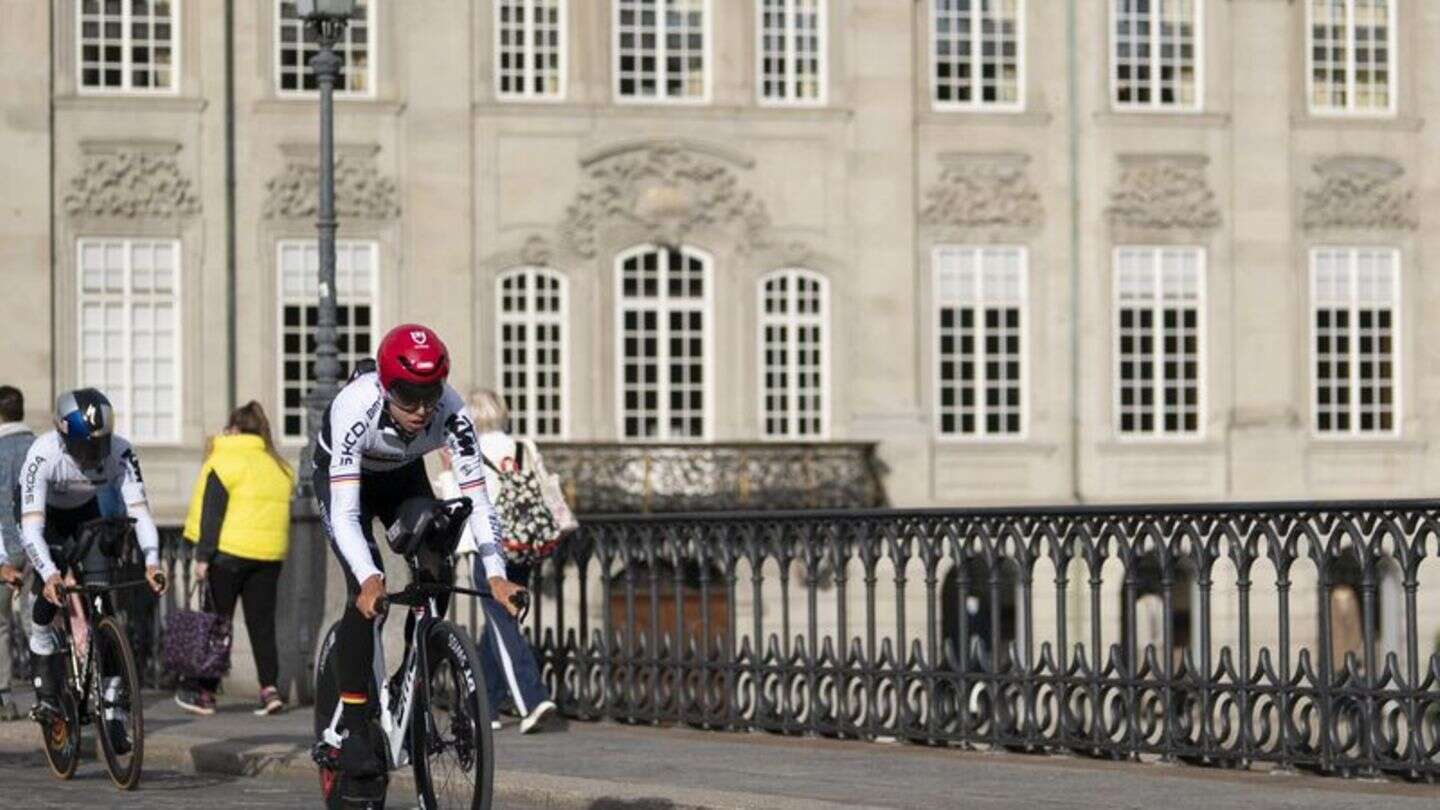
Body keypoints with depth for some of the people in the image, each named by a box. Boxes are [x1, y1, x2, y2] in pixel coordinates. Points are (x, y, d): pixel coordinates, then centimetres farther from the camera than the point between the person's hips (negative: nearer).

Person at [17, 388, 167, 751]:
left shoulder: (120, 452, -31)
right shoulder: (43, 455, -38)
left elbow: (138, 510, -35)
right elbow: (32, 527, -43)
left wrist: (151, 562, -51)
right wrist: (50, 575, -58)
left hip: (86, 512, 2)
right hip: (45, 515, -2)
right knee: (48, 597, -22)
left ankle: (113, 713, -6)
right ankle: (46, 692, -4)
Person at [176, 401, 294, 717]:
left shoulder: (224, 461, -6)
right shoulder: (279, 466, 14)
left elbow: (211, 513, -11)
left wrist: (203, 556, -11)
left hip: (230, 552, -5)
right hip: (270, 555, 5)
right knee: (262, 623, 8)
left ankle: (205, 693, 7)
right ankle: (270, 688, -4)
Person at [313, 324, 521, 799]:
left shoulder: (451, 413, -33)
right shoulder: (356, 409, -41)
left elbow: (476, 496, -32)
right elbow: (345, 511, -44)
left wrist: (496, 575, -45)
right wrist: (369, 579, -58)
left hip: (402, 476, 4)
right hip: (341, 475, -4)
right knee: (367, 594, -21)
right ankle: (353, 733, -17)